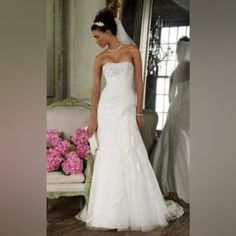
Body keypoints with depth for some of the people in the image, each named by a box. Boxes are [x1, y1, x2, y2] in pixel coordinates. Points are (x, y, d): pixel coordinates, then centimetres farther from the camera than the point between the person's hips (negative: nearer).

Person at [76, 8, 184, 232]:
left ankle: (136, 208, 14)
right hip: (107, 108, 2)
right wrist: (93, 118, 5)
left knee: (129, 155, -2)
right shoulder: (100, 58, 7)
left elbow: (139, 83, 2)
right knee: (108, 155, 2)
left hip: (126, 108, -2)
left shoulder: (132, 51, 3)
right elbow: (95, 88, 7)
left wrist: (139, 111, -1)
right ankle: (109, 209, 14)